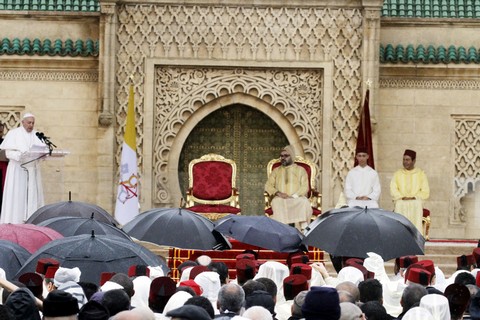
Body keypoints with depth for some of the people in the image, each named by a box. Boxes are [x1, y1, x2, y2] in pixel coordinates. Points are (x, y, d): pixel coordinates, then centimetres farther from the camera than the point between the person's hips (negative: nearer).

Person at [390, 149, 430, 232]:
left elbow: (426, 193, 5)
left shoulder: (421, 174, 10)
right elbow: (393, 191, 5)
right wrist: (403, 197, -11)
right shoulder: (397, 174, 13)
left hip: (416, 204, -1)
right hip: (401, 204, 1)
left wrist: (413, 197, -8)